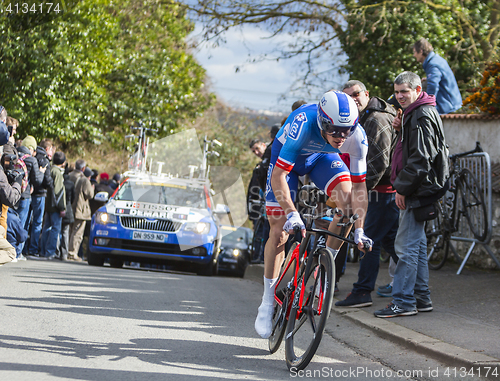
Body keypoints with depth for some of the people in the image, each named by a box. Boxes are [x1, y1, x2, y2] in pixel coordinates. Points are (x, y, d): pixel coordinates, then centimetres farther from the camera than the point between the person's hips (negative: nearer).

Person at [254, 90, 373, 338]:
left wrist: (359, 229, -31)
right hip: (288, 156, -3)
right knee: (280, 231, -7)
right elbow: (278, 176, -40)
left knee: (347, 198, -26)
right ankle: (267, 303, 6)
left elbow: (358, 186, -23)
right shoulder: (303, 125, -41)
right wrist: (292, 213, -51)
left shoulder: (357, 136, -31)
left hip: (322, 156, 3)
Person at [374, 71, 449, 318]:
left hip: (420, 190, -11)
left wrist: (402, 188, -17)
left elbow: (421, 159, -22)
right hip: (416, 190, 11)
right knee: (417, 245, 14)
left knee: (406, 246, -10)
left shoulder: (422, 117, -16)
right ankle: (421, 297, 19)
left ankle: (403, 302, -8)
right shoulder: (414, 114, 17)